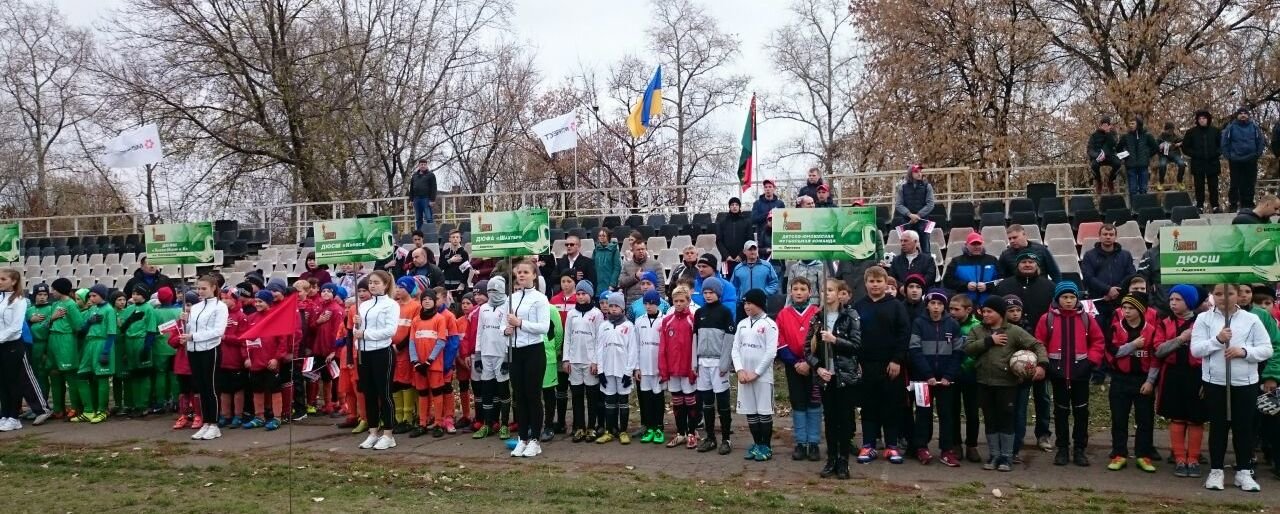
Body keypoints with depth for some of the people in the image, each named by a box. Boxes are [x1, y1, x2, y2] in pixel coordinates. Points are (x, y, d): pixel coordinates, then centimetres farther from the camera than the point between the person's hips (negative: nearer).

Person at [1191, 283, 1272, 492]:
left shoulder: (1251, 319, 2)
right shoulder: (1204, 318, 1)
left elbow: (1266, 349, -1)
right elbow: (1195, 349, -6)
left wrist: (1244, 351, -17)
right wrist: (1217, 340, -20)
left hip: (1246, 383, 1)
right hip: (1214, 382, -1)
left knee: (1244, 427, 7)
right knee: (1218, 426, 7)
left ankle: (1244, 472, 18)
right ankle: (1216, 471, 16)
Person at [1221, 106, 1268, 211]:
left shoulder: (1254, 127, 5)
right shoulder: (1231, 127, 0)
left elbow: (1261, 141, 7)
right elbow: (1224, 143, 0)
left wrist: (1257, 154, -1)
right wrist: (1228, 157, -4)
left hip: (1251, 161, 2)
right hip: (1235, 161, -2)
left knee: (1250, 184, 4)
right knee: (1235, 184, 0)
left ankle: (1248, 203, 11)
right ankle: (1232, 204, 6)